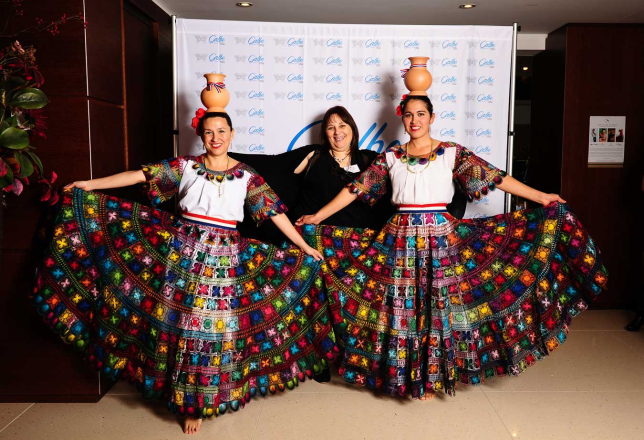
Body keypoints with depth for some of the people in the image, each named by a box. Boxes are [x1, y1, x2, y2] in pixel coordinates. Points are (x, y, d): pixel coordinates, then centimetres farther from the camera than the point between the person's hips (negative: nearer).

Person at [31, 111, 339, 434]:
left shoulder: (246, 176, 2)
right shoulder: (185, 166, 3)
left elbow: (274, 212, 1)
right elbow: (141, 175, 1)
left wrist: (304, 247, 1)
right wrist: (88, 185, -1)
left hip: (225, 258, 0)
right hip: (182, 251, 1)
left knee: (213, 325, 3)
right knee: (181, 321, 5)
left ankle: (198, 401, 22)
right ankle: (188, 399, 25)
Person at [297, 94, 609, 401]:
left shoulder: (452, 153, 3)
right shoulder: (390, 157, 7)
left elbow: (495, 178, -1)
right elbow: (355, 189, 7)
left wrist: (541, 197, -5)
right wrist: (317, 217, 5)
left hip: (441, 236, -1)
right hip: (400, 237, 1)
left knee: (437, 303, 2)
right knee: (402, 306, 3)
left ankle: (429, 377, 19)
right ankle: (405, 375, 19)